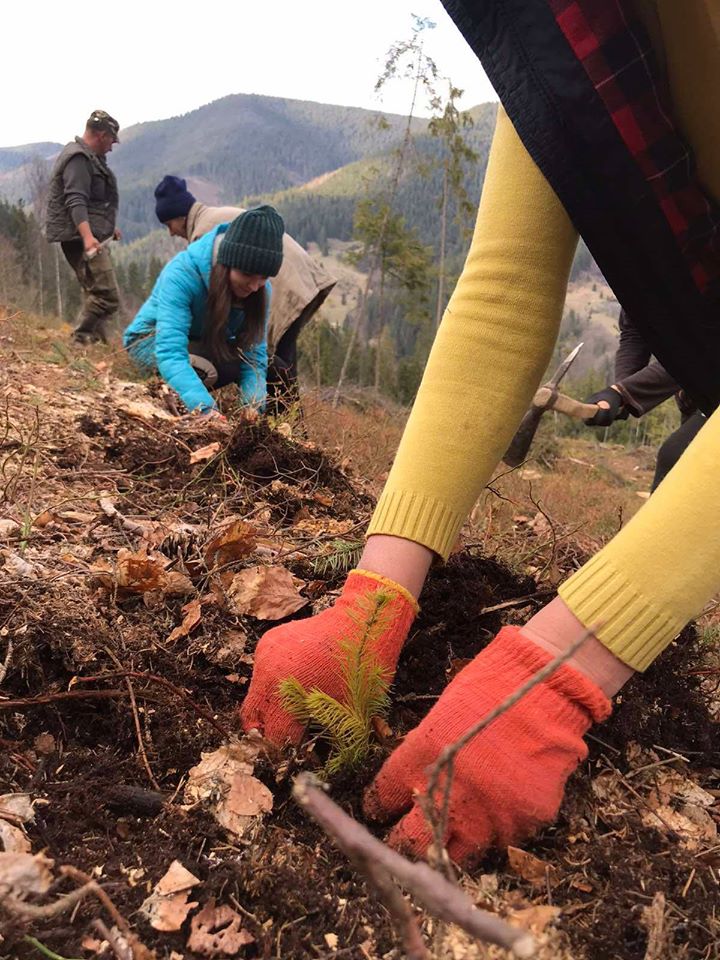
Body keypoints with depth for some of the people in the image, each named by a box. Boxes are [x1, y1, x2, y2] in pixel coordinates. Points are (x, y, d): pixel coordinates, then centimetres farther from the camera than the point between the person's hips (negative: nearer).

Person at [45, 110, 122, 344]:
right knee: (107, 297, -16)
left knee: (95, 294, 14)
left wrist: (108, 227, 41)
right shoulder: (79, 159, -13)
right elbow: (76, 202, -25)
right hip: (82, 238, -11)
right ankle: (82, 339, -15)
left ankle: (93, 341, 18)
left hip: (90, 236, 11)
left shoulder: (88, 158, 21)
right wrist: (87, 236, -37)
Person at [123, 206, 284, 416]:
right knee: (203, 370, -35)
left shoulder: (259, 288, -20)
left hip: (208, 343, 5)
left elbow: (254, 354, -21)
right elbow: (170, 352, -45)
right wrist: (206, 409, -60)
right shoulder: (182, 273, -36)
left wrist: (254, 407, -41)